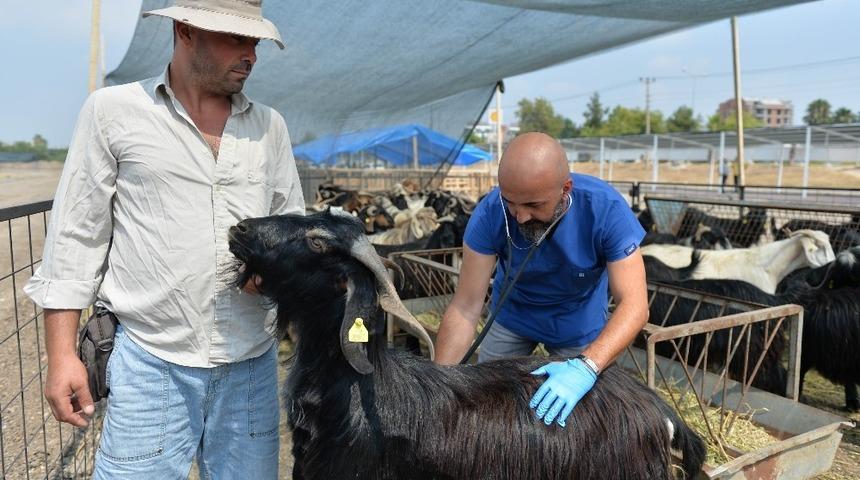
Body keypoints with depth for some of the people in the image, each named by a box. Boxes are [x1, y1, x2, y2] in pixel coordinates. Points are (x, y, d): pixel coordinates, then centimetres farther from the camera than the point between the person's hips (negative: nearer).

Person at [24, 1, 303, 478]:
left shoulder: (269, 125, 8)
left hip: (251, 362, 3)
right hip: (151, 364, -3)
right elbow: (76, 238, 0)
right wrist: (62, 355, -2)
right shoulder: (112, 110, -1)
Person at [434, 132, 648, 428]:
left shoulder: (606, 209, -31)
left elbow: (634, 304, -35)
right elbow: (465, 308, -29)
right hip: (512, 315, 1)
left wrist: (585, 368, -50)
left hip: (578, 324, 0)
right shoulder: (490, 214, -30)